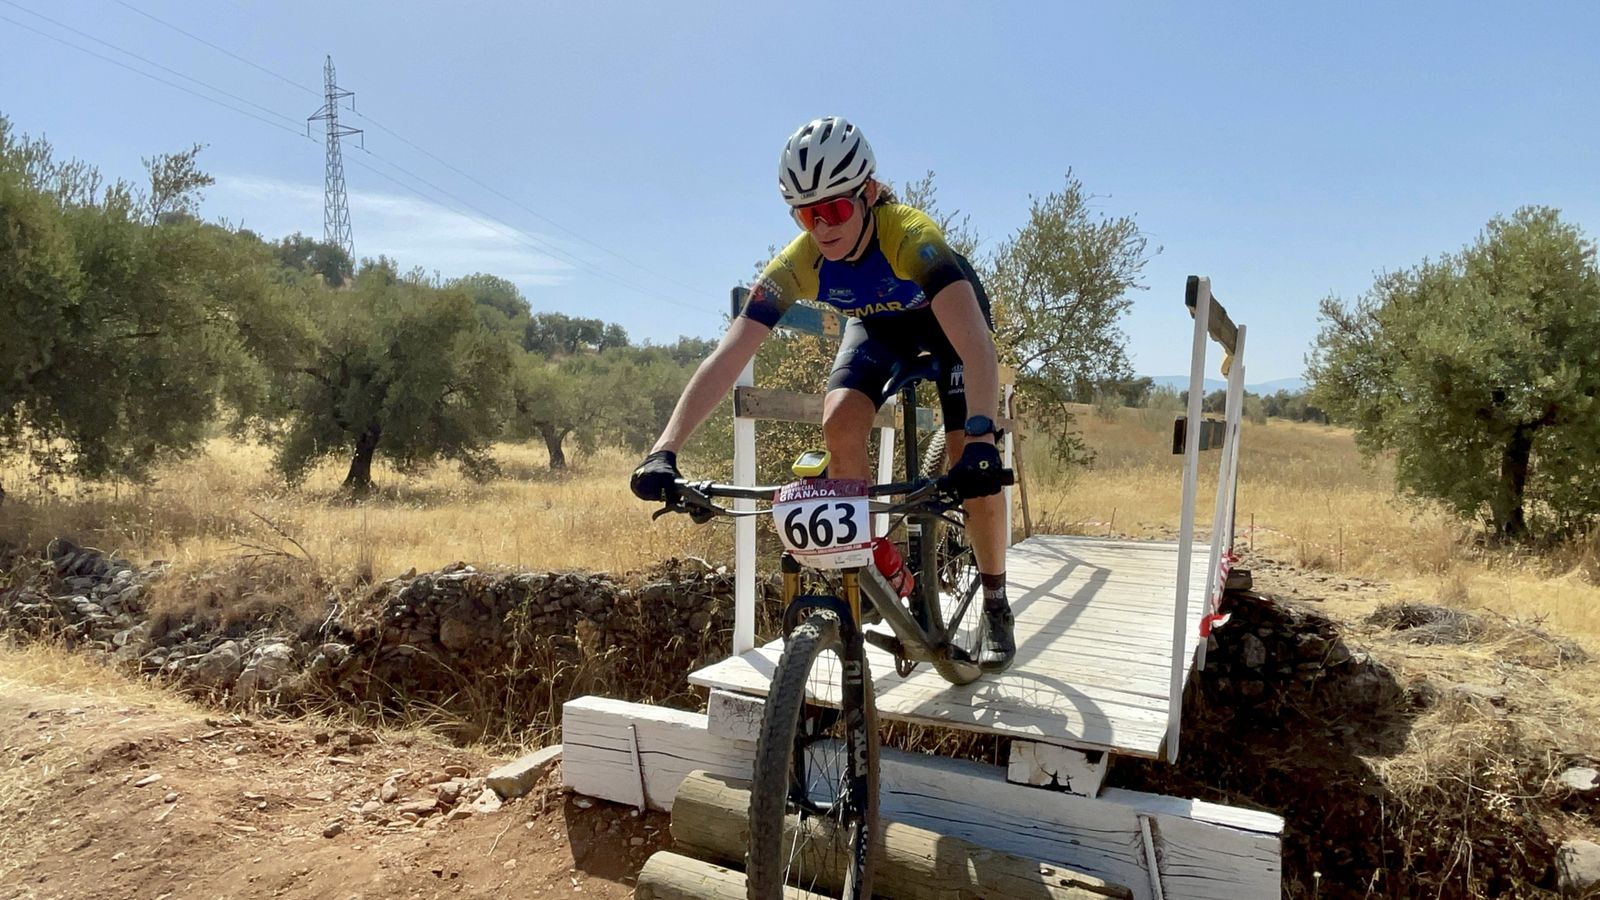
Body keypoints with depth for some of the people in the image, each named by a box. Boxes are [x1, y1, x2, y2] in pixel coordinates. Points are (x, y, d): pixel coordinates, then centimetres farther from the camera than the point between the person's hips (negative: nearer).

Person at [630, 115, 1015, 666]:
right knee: (840, 426, -24)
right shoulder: (797, 266, -30)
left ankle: (996, 605, 6)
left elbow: (974, 344, -51)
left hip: (948, 318, -3)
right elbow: (726, 359, -35)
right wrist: (665, 450, -45)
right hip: (877, 325, 3)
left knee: (975, 470, -17)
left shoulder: (909, 236, -41)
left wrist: (980, 440, -66)